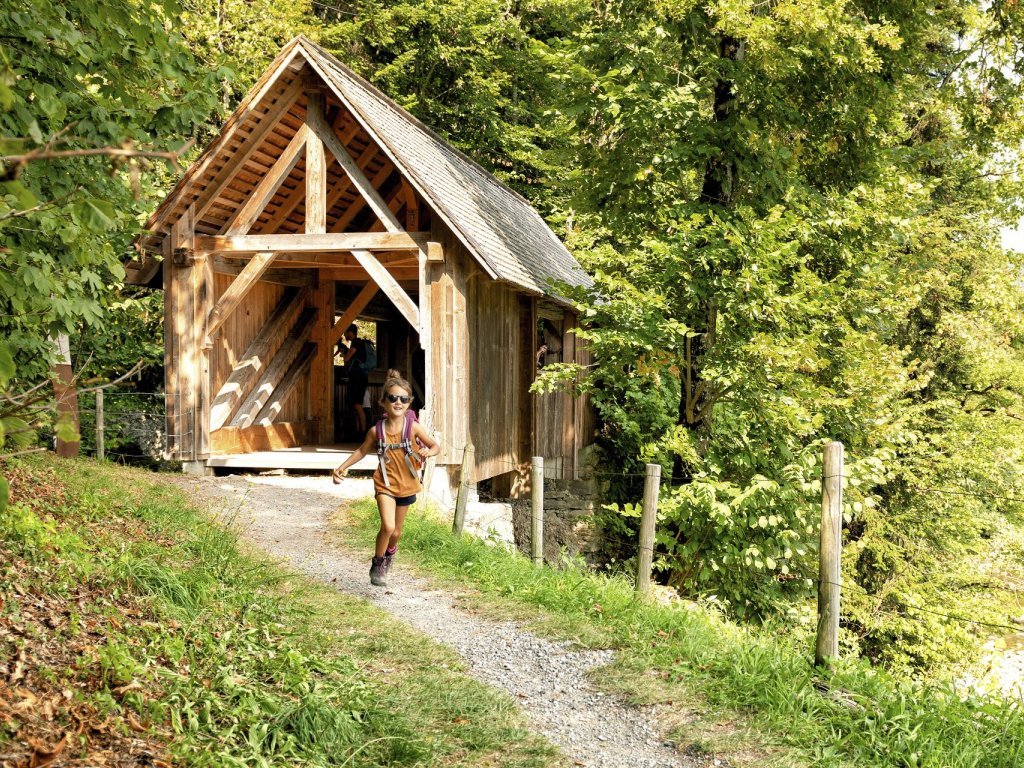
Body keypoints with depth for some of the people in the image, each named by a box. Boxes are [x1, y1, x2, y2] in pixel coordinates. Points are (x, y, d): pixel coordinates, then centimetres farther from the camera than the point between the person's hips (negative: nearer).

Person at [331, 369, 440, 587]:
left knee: (396, 532, 14)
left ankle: (389, 553, 49)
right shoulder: (377, 431, -10)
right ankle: (376, 566, 2)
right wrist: (342, 467, -1)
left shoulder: (413, 428, -12)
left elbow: (436, 446, -4)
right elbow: (362, 451, 6)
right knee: (387, 526, -20)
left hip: (406, 485, 2)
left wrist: (428, 451, -26)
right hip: (385, 485, -1)